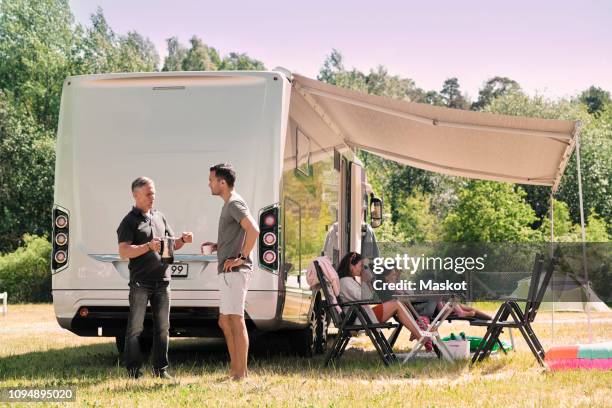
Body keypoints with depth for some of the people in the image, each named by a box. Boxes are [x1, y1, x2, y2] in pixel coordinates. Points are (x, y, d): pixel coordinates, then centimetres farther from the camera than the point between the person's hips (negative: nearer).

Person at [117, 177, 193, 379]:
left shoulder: (160, 217, 17)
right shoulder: (129, 221, -3)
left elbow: (172, 244, 23)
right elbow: (123, 251, -13)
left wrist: (183, 240, 1)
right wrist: (148, 246, -24)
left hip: (162, 281, 6)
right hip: (140, 282, -6)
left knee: (162, 326, 7)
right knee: (135, 328, -1)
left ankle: (160, 368, 14)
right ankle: (133, 369, 5)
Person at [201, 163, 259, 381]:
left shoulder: (235, 203, -11)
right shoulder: (228, 204, 20)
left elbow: (253, 230, -25)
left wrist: (241, 257, -21)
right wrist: (217, 246, 15)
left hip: (235, 271, -11)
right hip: (227, 272, 11)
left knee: (236, 320, -8)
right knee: (225, 321, 14)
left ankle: (241, 373, -5)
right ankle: (234, 369, 20)